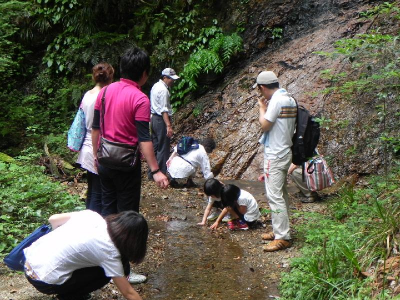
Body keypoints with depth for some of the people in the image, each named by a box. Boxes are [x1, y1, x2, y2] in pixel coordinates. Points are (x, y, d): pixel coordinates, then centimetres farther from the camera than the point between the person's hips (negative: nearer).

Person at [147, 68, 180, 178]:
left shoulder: (156, 86, 12)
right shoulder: (163, 90, -18)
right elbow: (164, 110, -25)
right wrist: (168, 126, -29)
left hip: (154, 118, 10)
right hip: (161, 120, -10)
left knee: (155, 147, 15)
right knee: (163, 149, -3)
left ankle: (151, 173, 21)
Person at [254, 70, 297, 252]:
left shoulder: (276, 100, -18)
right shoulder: (289, 99, 12)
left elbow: (264, 125, -16)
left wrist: (262, 108, -4)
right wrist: (266, 108, 11)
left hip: (275, 155, -10)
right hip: (284, 152, 10)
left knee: (274, 196, -9)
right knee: (281, 194, 17)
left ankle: (282, 238, -7)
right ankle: (280, 230, 27)